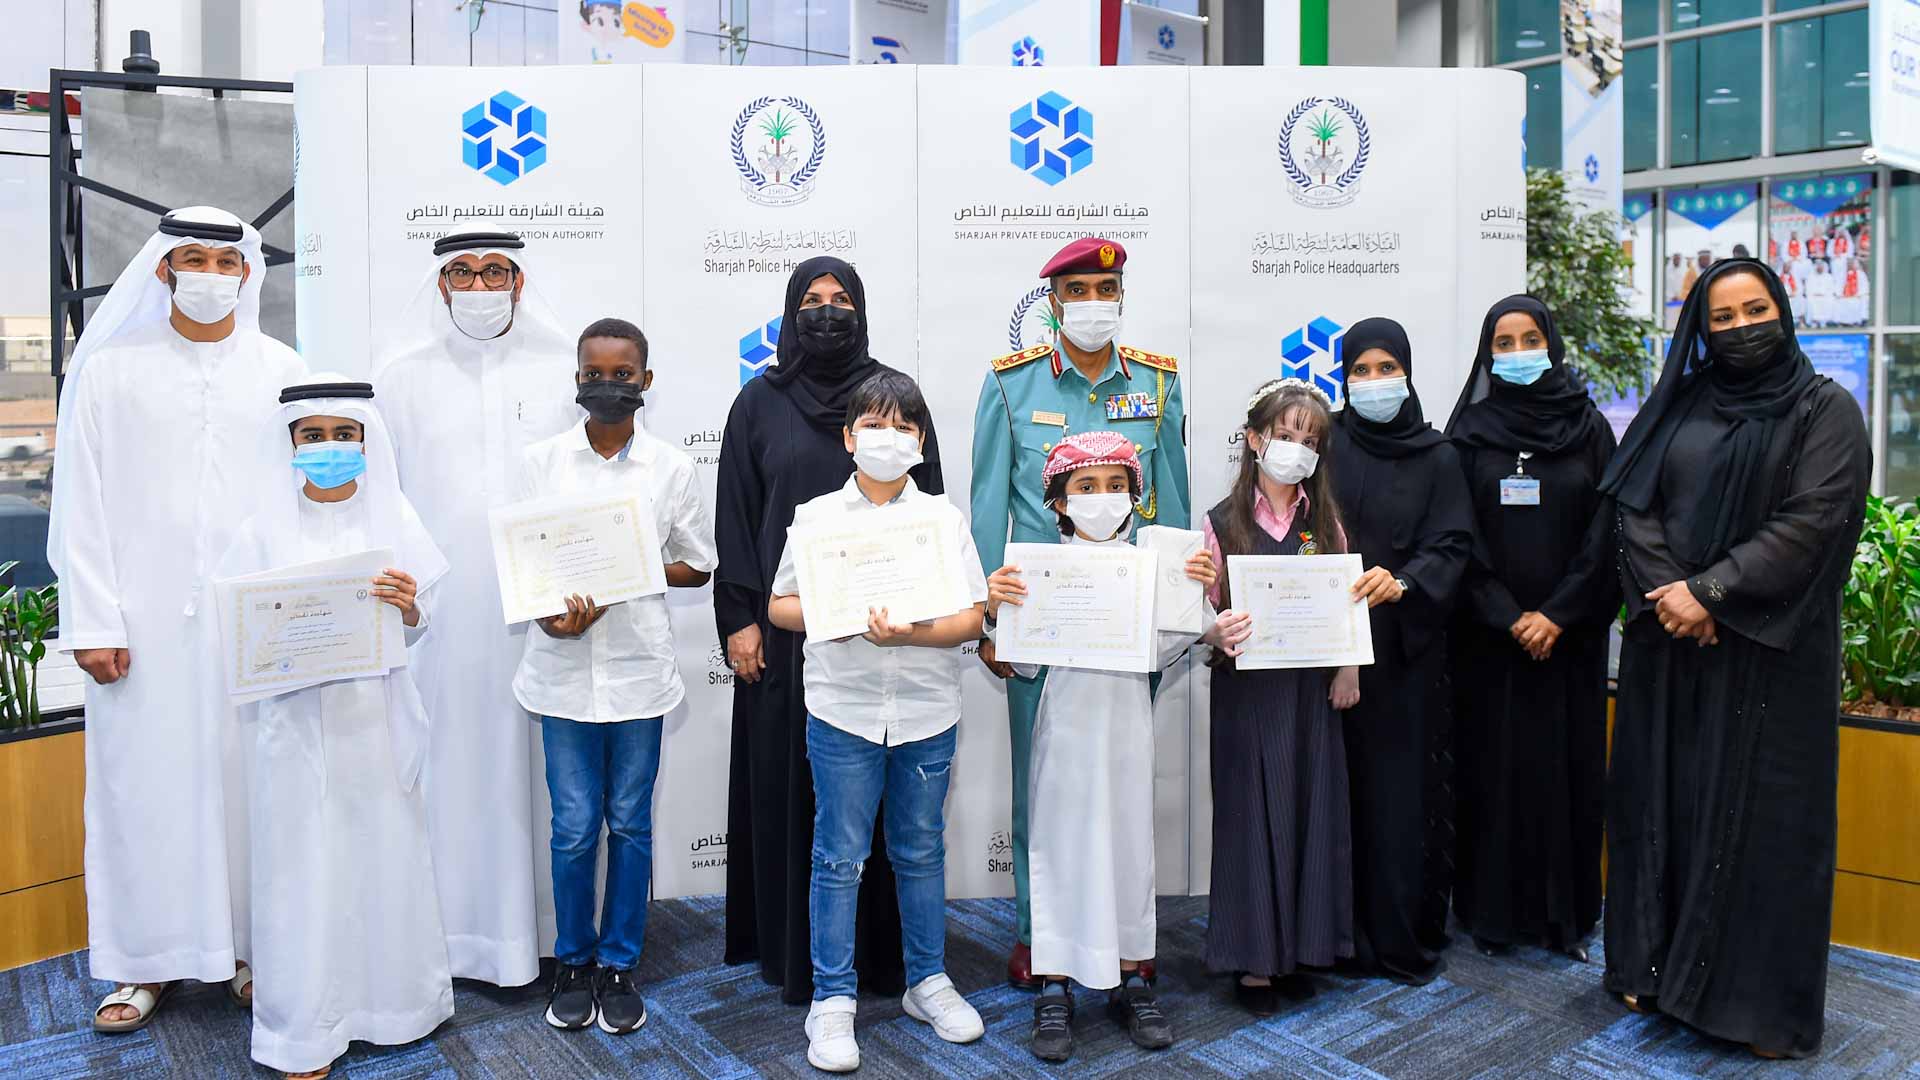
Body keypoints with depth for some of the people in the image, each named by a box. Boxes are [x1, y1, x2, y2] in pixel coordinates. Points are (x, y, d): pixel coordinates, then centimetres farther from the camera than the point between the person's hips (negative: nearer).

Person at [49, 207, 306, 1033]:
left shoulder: (282, 371, 5)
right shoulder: (108, 370, 5)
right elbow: (81, 505, 2)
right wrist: (92, 621, -5)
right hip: (144, 623, 0)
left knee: (250, 781, 5)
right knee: (144, 785, 5)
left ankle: (253, 947, 18)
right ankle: (145, 962, 19)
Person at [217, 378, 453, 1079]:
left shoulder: (391, 515, 3)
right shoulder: (268, 523, 0)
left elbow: (416, 625, 2)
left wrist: (406, 605, -19)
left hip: (376, 711, 1)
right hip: (298, 713, -1)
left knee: (385, 846, 9)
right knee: (305, 858, 5)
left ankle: (393, 996, 28)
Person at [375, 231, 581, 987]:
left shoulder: (567, 373, 6)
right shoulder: (402, 380, 8)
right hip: (438, 616, 0)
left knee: (532, 764, 3)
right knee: (448, 766, 3)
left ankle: (535, 926, 16)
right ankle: (447, 932, 16)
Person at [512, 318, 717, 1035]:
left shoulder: (672, 467, 0)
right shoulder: (540, 461, 2)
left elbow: (698, 567, 6)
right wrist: (552, 615, -15)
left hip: (639, 667, 0)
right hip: (563, 669, 0)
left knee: (630, 822, 10)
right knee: (574, 826, 6)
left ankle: (619, 964, 26)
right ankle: (573, 962, 26)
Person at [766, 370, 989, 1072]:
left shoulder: (944, 519, 3)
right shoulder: (816, 517, 2)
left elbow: (973, 619, -2)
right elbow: (780, 607, 5)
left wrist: (911, 632, -19)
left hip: (928, 713, 1)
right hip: (842, 712, -1)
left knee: (921, 851, 15)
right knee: (840, 857, 5)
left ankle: (928, 981, 31)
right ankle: (832, 1000, 18)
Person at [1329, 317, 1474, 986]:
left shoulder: (1437, 458, 6)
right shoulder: (1326, 446, 6)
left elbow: (1453, 546, -2)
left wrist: (1402, 580, -20)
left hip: (1408, 649, 0)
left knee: (1407, 786, 1)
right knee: (1344, 783, 1)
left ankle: (1407, 936, 14)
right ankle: (1341, 931, 13)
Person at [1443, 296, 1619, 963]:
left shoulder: (1588, 427, 4)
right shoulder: (1470, 432, 2)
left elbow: (1604, 531, 0)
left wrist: (1558, 615, -10)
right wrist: (1507, 617, -11)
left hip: (1569, 633, 1)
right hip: (1487, 635, -1)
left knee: (1568, 763, 5)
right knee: (1492, 763, 3)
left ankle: (1567, 912, 17)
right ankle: (1492, 910, 14)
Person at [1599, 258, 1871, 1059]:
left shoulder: (1827, 410, -1)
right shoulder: (1677, 405, 10)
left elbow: (1810, 521, -12)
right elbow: (1636, 506, 2)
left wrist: (1710, 591, -17)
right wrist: (1667, 594, -13)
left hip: (1768, 648, -3)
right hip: (1669, 641, 4)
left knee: (1760, 811, 1)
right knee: (1665, 800, 8)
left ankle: (1762, 999, 13)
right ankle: (1657, 964, 20)